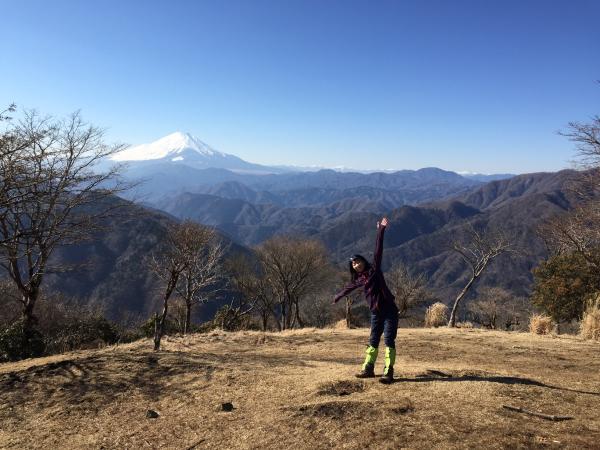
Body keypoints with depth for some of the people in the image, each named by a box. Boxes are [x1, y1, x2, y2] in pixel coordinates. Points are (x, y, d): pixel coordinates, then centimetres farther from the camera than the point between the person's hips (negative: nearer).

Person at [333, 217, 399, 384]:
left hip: (389, 310, -5)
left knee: (389, 340, -5)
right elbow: (348, 288, 29)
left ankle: (388, 373, -1)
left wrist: (381, 230, -17)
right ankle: (368, 369, 23)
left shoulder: (374, 269, -3)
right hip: (376, 313, 5)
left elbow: (378, 251, -11)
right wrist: (337, 297, 46)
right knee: (373, 341, 12)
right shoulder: (359, 280, 9)